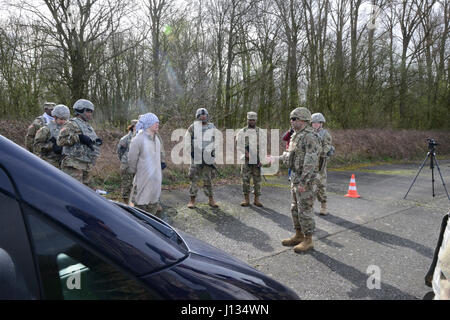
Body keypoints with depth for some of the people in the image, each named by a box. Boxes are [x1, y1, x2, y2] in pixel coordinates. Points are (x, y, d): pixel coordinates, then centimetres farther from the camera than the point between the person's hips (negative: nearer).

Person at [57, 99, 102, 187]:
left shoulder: (88, 126, 22)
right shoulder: (72, 124, -5)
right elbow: (60, 140, -16)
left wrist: (97, 141, 9)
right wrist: (79, 137, -23)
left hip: (87, 166, 9)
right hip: (74, 165, -9)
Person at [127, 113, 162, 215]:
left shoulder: (157, 140, 10)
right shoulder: (138, 140, -14)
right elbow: (132, 160, -7)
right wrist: (134, 173, 3)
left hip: (156, 181, 7)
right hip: (143, 181, -7)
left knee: (153, 208, 15)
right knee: (140, 207, 1)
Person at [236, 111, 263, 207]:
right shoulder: (242, 132, 7)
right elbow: (238, 145, 1)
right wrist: (245, 152, -16)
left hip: (257, 160, 1)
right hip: (246, 160, 0)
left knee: (257, 180, 3)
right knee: (245, 179, 0)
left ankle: (256, 199, 11)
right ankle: (246, 200, 9)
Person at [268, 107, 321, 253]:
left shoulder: (311, 137, -18)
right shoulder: (297, 135, 14)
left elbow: (310, 161, -23)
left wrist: (304, 181, -25)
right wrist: (276, 158, 23)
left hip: (304, 179, -10)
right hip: (295, 176, 10)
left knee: (305, 209, -2)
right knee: (295, 208, 16)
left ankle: (308, 241, 10)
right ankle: (298, 236, 28)